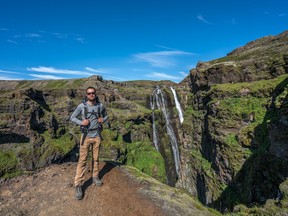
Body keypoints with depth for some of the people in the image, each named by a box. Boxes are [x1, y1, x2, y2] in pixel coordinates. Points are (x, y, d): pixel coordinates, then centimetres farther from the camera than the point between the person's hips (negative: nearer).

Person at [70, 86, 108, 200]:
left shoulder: (100, 106, 0)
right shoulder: (81, 106, -7)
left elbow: (106, 115, 16)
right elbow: (72, 118, 2)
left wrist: (103, 120, -6)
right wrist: (81, 122, -16)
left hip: (97, 136, 3)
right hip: (86, 136, -2)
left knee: (96, 158, 14)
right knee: (82, 160, -1)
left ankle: (95, 177, 32)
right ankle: (78, 185, 7)